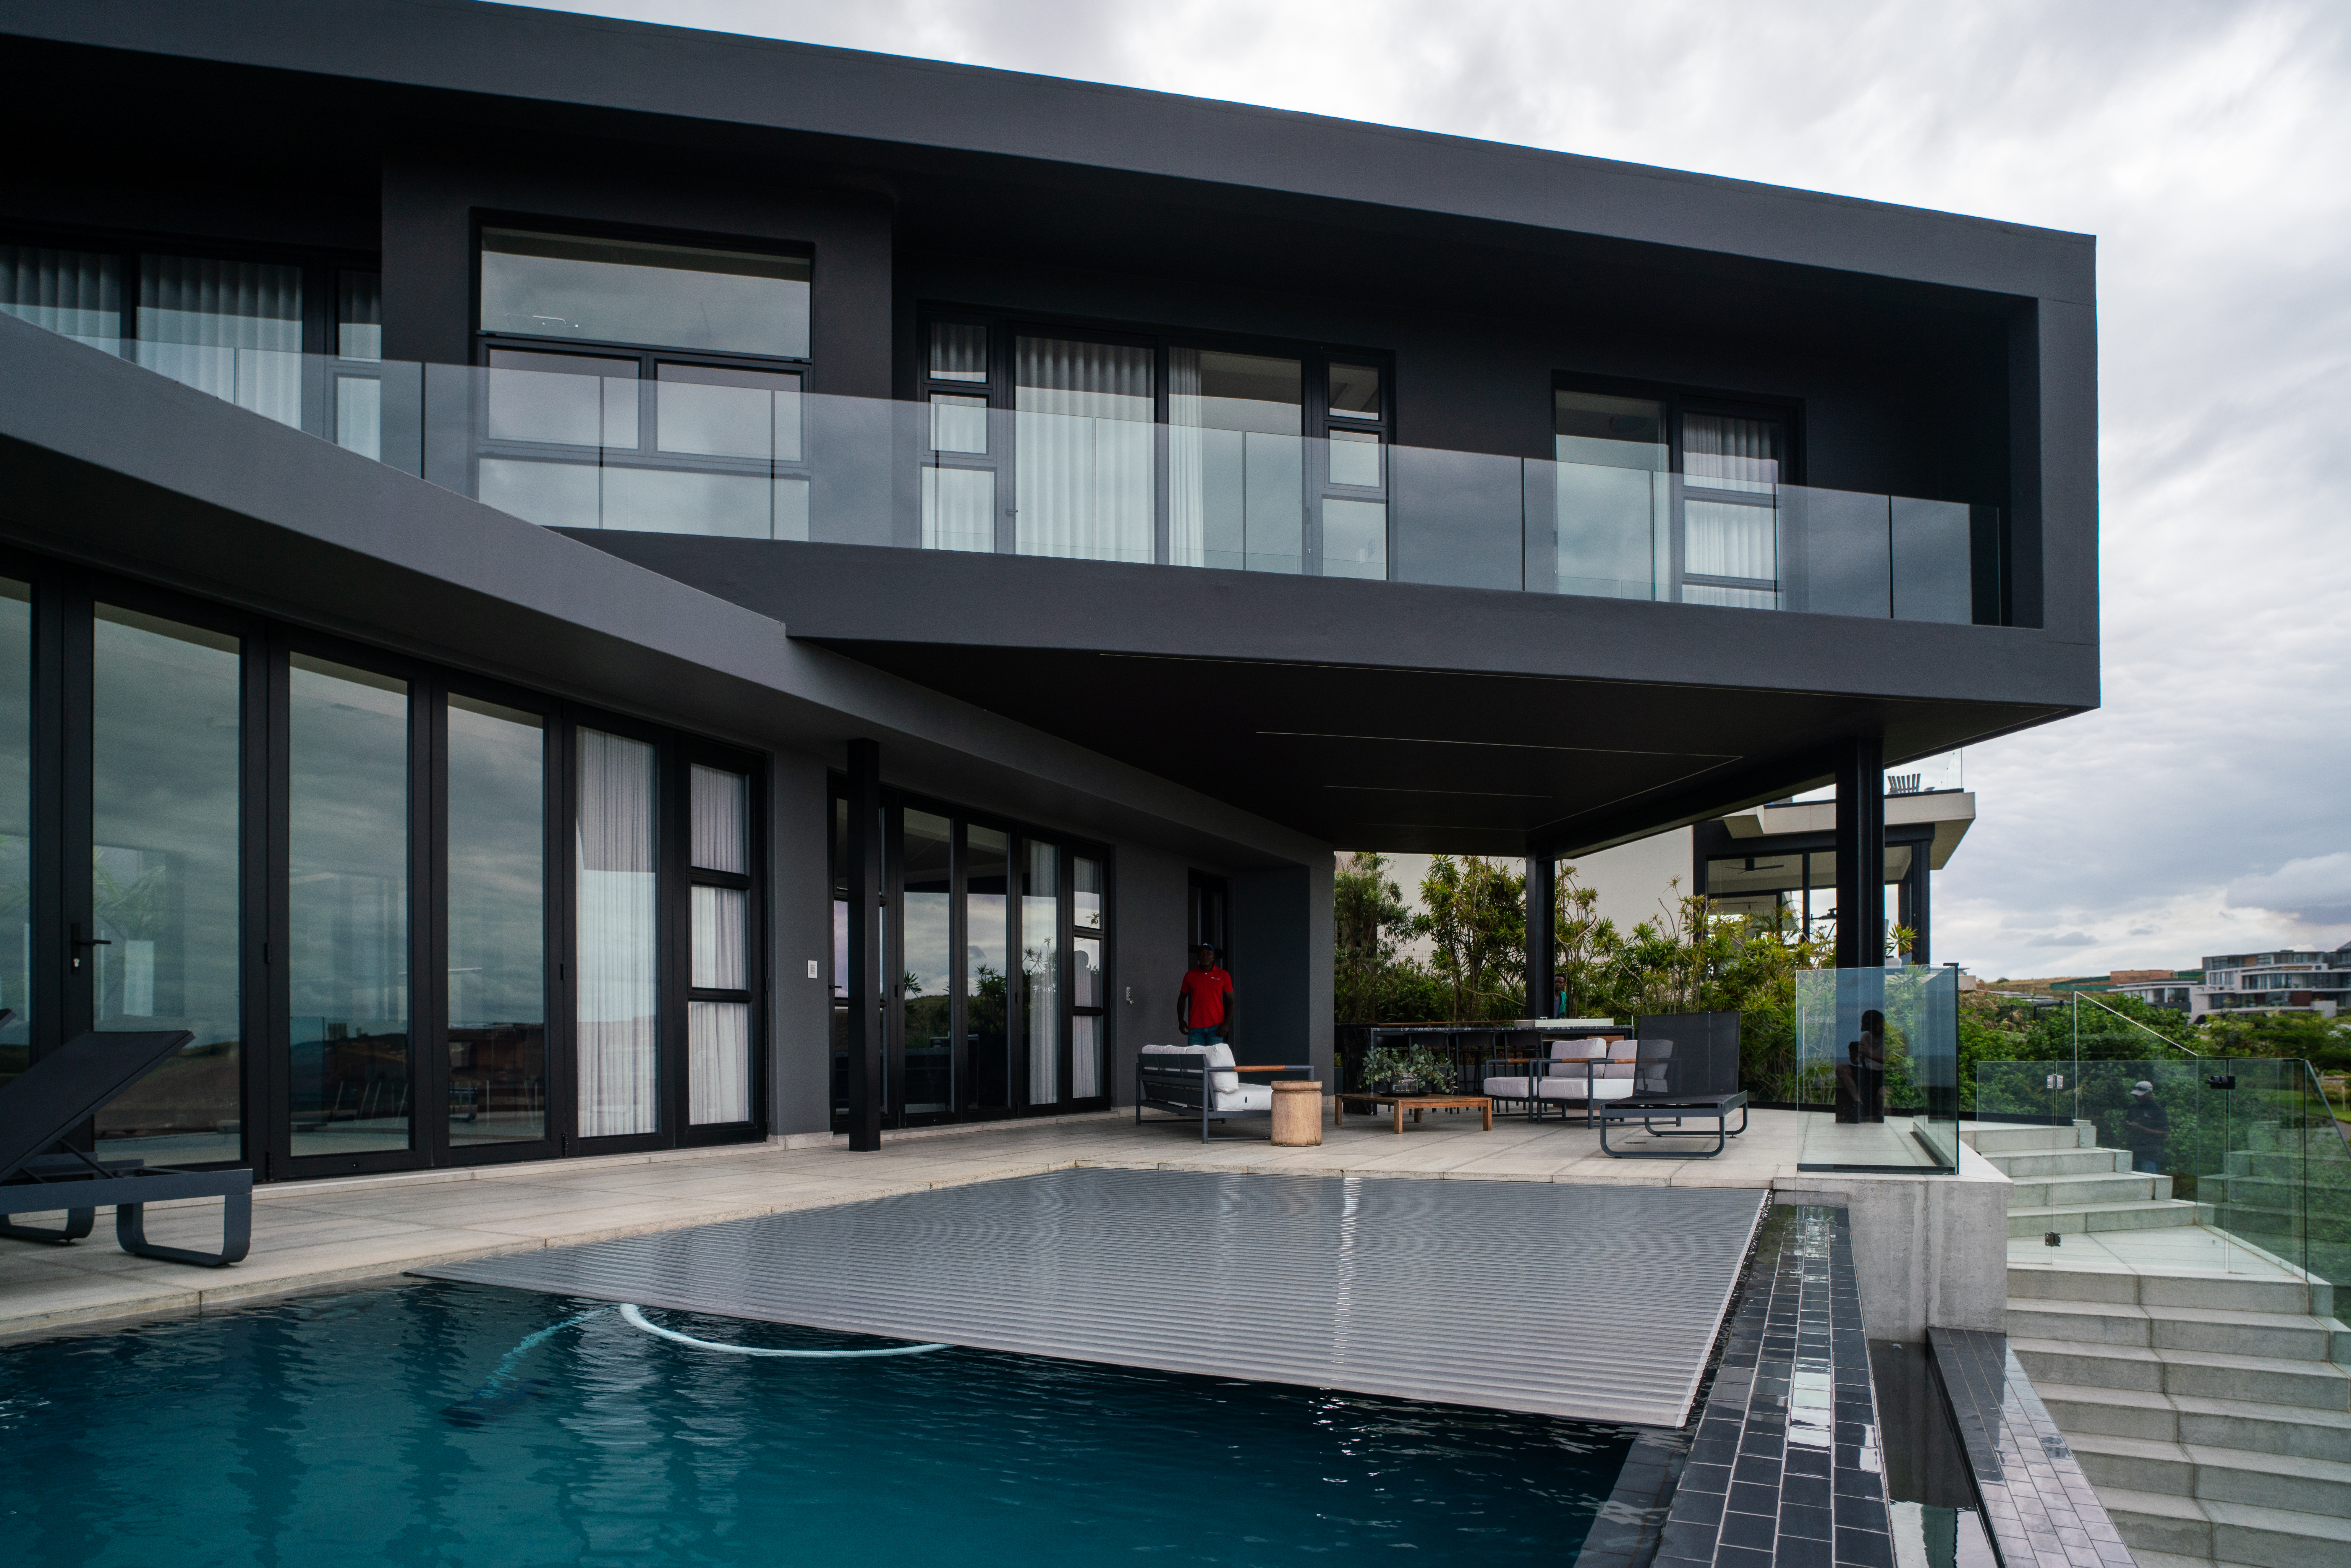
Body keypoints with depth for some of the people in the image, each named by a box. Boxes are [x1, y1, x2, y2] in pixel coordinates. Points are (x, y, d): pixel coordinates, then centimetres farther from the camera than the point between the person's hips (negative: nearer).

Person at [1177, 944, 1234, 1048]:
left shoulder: (1223, 975, 5)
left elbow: (1231, 1001, 6)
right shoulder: (1190, 975, 10)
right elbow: (1182, 998, 19)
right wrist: (1181, 1020, 7)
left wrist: (1227, 1024, -5)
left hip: (1216, 1028, -1)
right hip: (1195, 1028, 1)